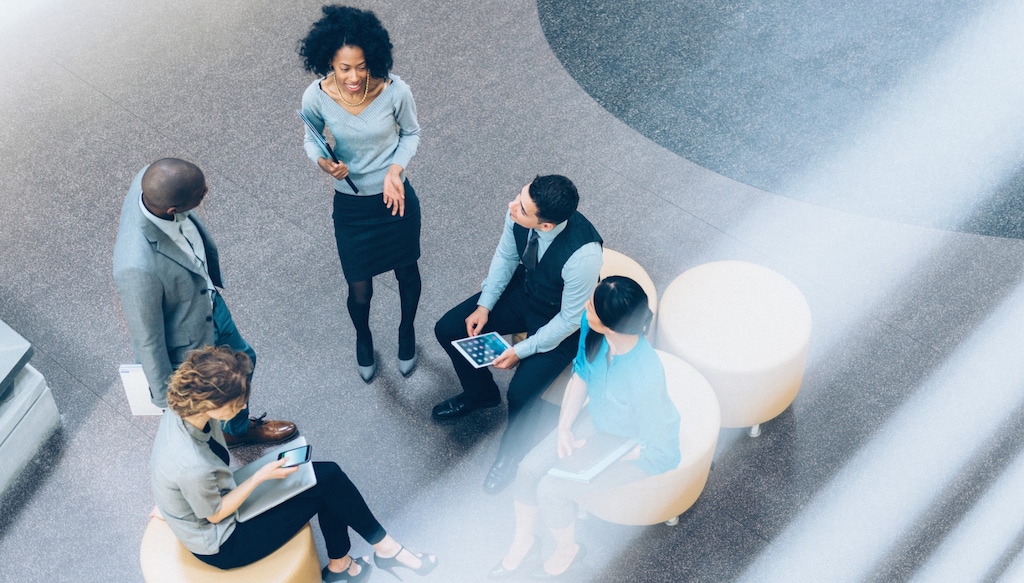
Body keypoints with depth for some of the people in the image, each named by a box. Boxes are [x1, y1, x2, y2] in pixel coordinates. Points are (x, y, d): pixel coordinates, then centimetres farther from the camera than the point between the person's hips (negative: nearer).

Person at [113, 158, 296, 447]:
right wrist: (166, 397, -11)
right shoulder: (138, 268, -47)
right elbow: (147, 339, -28)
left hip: (208, 303, 7)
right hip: (184, 351, -7)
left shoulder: (152, 180, -27)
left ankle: (239, 429, 65)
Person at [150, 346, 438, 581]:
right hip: (221, 545, -7)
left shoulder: (184, 410, -17)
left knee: (328, 476, 1)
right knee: (324, 490, -4)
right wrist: (261, 476, -18)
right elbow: (215, 514, -21)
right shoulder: (193, 466, -40)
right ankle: (385, 548, 19)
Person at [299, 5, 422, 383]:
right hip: (350, 206, 0)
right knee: (360, 291, 12)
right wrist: (322, 162, -24)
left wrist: (395, 169, -20)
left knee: (406, 272, 23)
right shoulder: (316, 98, -22)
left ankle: (407, 331, 56)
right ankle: (363, 337, 49)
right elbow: (312, 141, -2)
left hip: (396, 199, 0)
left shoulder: (395, 91, -24)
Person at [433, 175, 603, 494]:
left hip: (562, 322, -6)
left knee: (521, 392, -21)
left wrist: (521, 351, -20)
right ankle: (480, 392, 31)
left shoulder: (583, 253, -41)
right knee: (448, 330, 0)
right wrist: (484, 304, -6)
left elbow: (571, 319, -26)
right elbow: (506, 255, -2)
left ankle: (513, 453, 14)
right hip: (524, 289, 6)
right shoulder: (519, 211, -24)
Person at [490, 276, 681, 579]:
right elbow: (580, 376, -2)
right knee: (530, 469, -3)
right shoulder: (590, 326, -23)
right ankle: (523, 540, 25)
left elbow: (656, 448, -27)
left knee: (551, 490, -12)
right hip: (598, 417, 6)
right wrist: (564, 426, -12)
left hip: (640, 448, -6)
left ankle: (567, 549, 21)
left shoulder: (644, 377, -41)